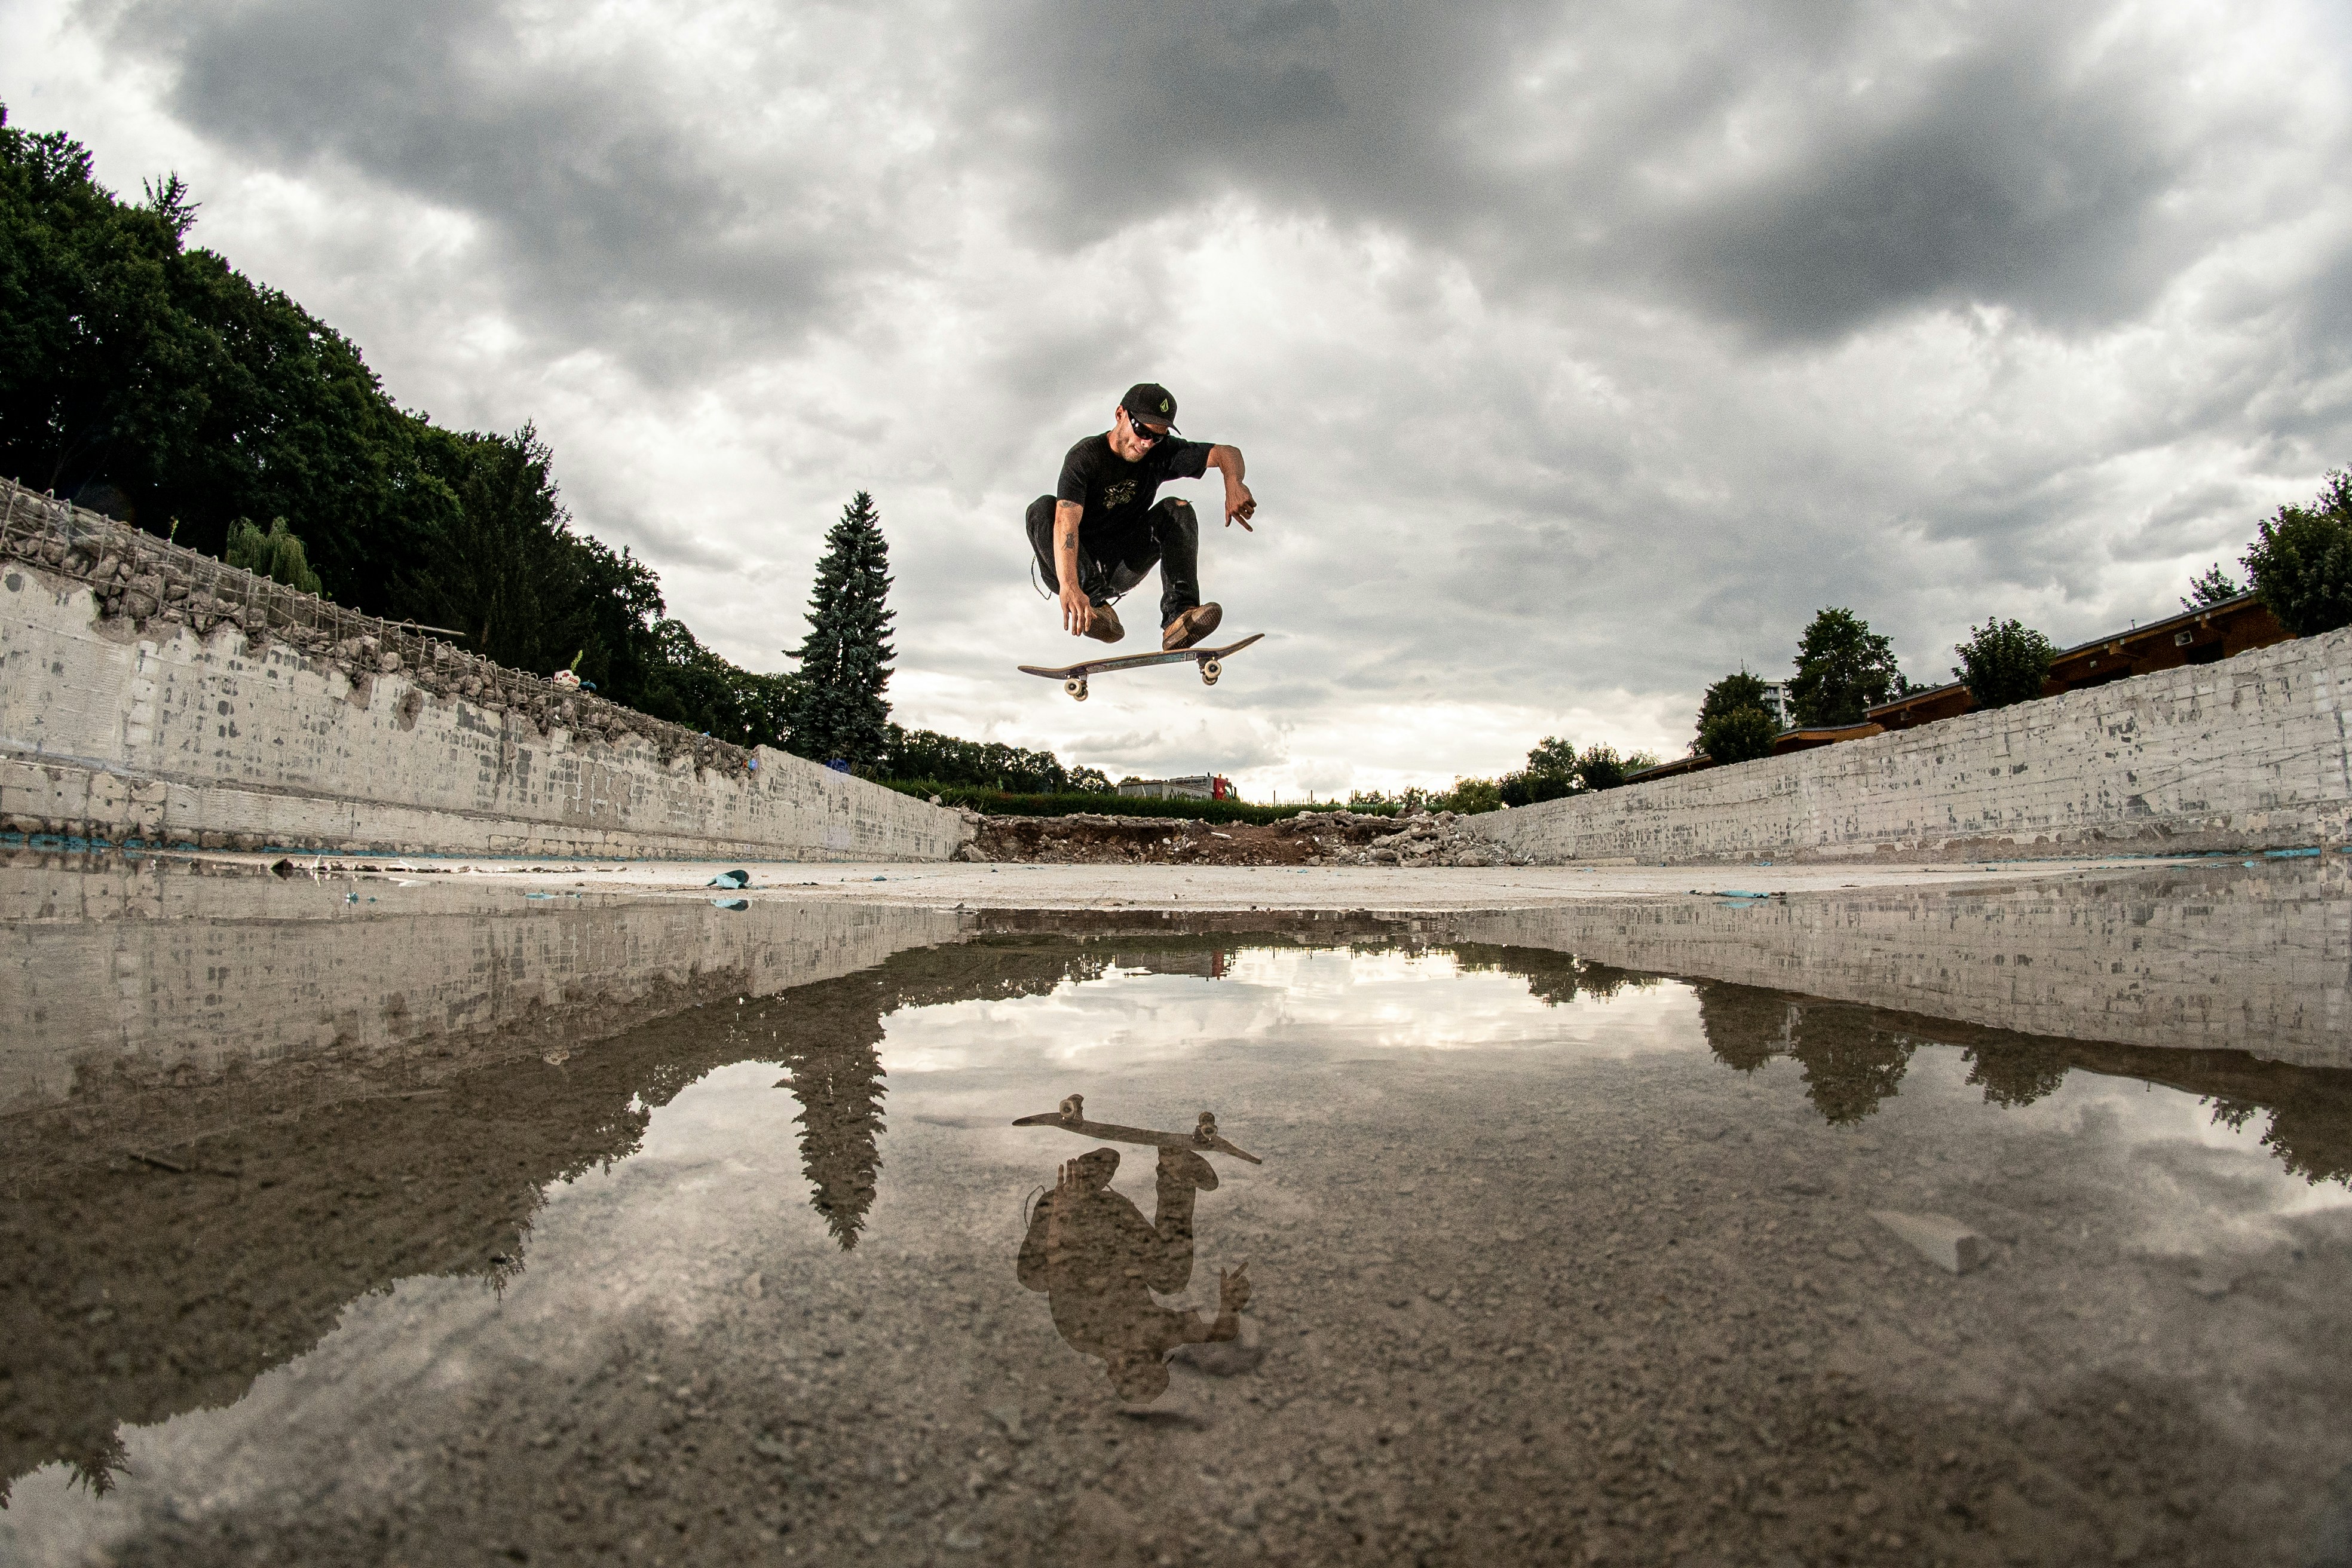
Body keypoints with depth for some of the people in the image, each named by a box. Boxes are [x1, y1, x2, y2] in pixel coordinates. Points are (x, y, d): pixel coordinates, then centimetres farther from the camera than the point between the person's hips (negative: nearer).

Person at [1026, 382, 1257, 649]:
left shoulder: (1161, 453, -3)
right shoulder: (1085, 457, -18)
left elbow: (1228, 453, -5)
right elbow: (1066, 522, -35)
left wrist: (1234, 485, -30)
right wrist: (1069, 587, -51)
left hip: (1120, 571, 4)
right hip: (1076, 567, -4)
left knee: (1177, 511, -14)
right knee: (1042, 509, -29)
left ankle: (1179, 616, -31)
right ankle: (1094, 604, -39)